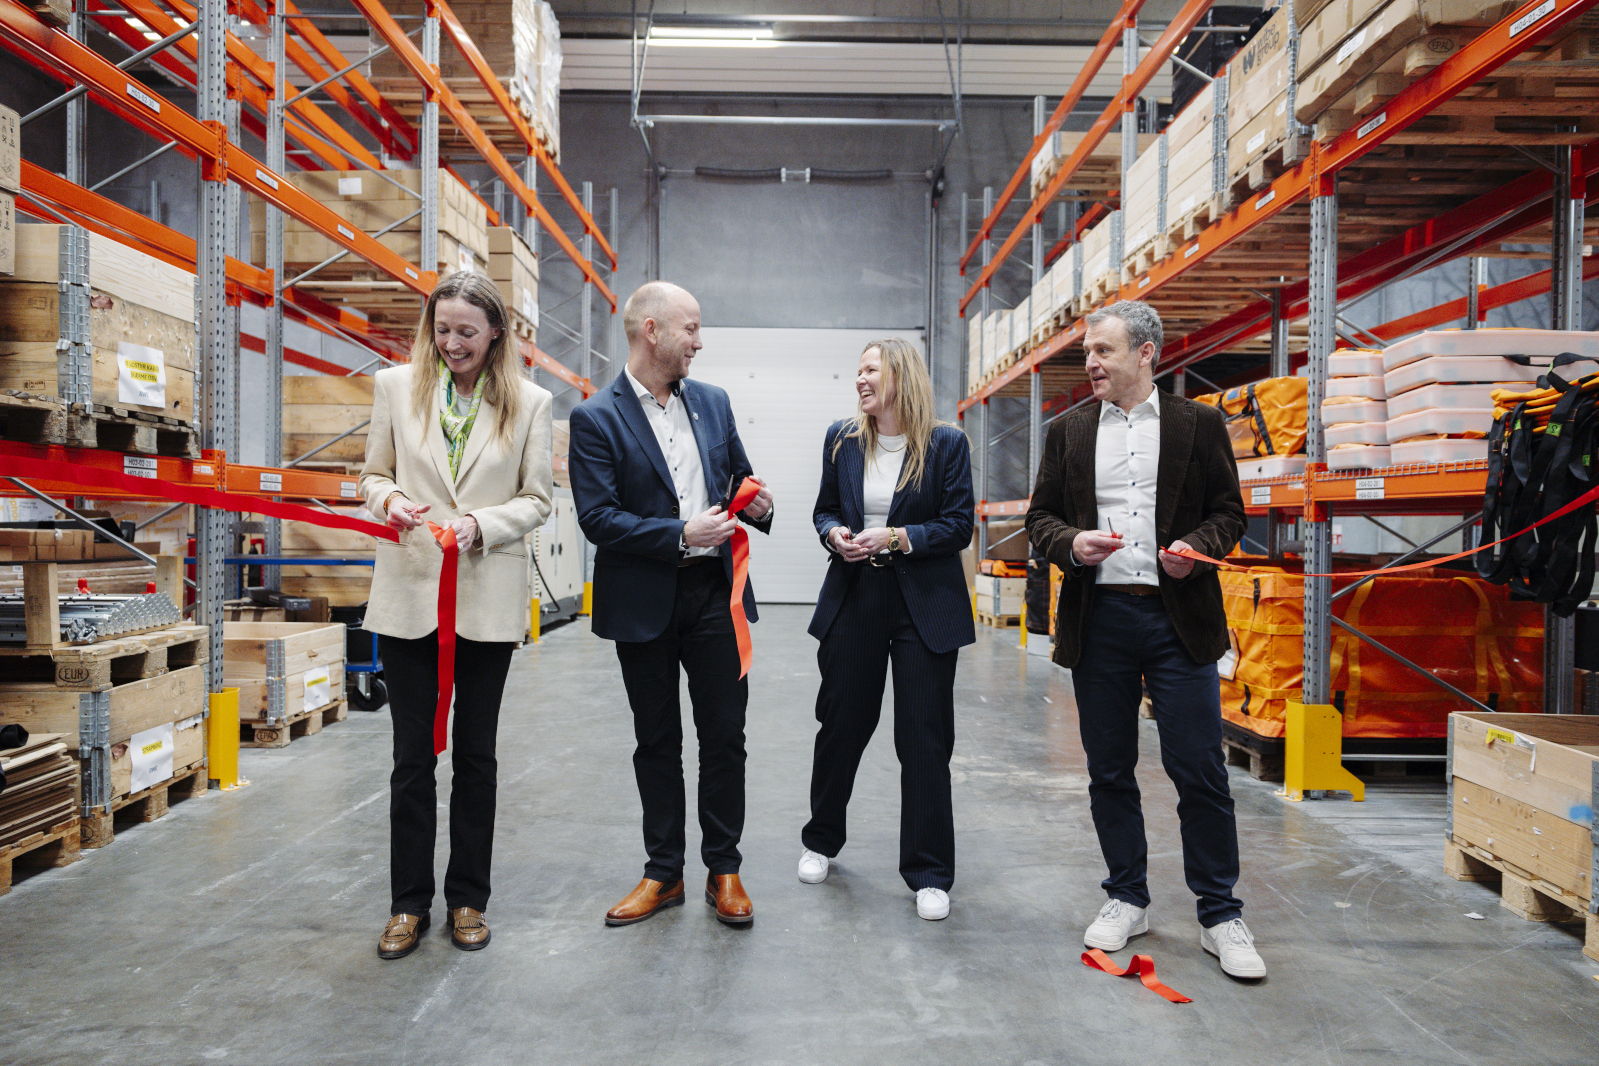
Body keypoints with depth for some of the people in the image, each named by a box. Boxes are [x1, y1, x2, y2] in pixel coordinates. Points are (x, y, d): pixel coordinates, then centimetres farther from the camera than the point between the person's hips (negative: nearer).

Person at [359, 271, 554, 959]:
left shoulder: (529, 402, 0)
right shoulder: (397, 386, 4)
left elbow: (536, 500, 1)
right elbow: (374, 473, 11)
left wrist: (481, 524, -17)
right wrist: (390, 499, -12)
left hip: (488, 599, 0)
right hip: (408, 593, 1)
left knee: (476, 753, 11)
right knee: (412, 756, 8)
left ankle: (468, 898, 28)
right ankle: (409, 903, 25)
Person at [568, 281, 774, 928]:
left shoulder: (713, 402, 8)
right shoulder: (597, 418, -7)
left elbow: (739, 476, 18)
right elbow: (597, 518, -14)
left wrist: (756, 504, -5)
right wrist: (681, 535, -21)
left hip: (715, 592, 3)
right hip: (644, 602, -3)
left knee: (725, 736, 7)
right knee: (657, 742, 12)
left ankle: (724, 870, 24)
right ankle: (663, 873, 27)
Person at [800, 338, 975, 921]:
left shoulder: (946, 444, -4)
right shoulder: (842, 439, 7)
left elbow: (959, 525, -5)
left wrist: (898, 537, -18)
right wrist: (834, 534, -7)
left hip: (924, 606, -3)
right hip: (853, 599, 3)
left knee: (925, 739, 2)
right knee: (840, 725, 12)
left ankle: (929, 873, 16)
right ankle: (821, 840, 36)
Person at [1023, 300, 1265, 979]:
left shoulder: (1199, 424, 6)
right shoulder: (1069, 432, 11)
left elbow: (1229, 511, 8)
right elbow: (1041, 516, 11)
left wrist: (1196, 547, -12)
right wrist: (1070, 543, -9)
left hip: (1179, 618, -2)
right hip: (1098, 620, 2)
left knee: (1199, 771, 0)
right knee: (1109, 771, 11)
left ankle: (1220, 915, 17)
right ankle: (1127, 899, 27)